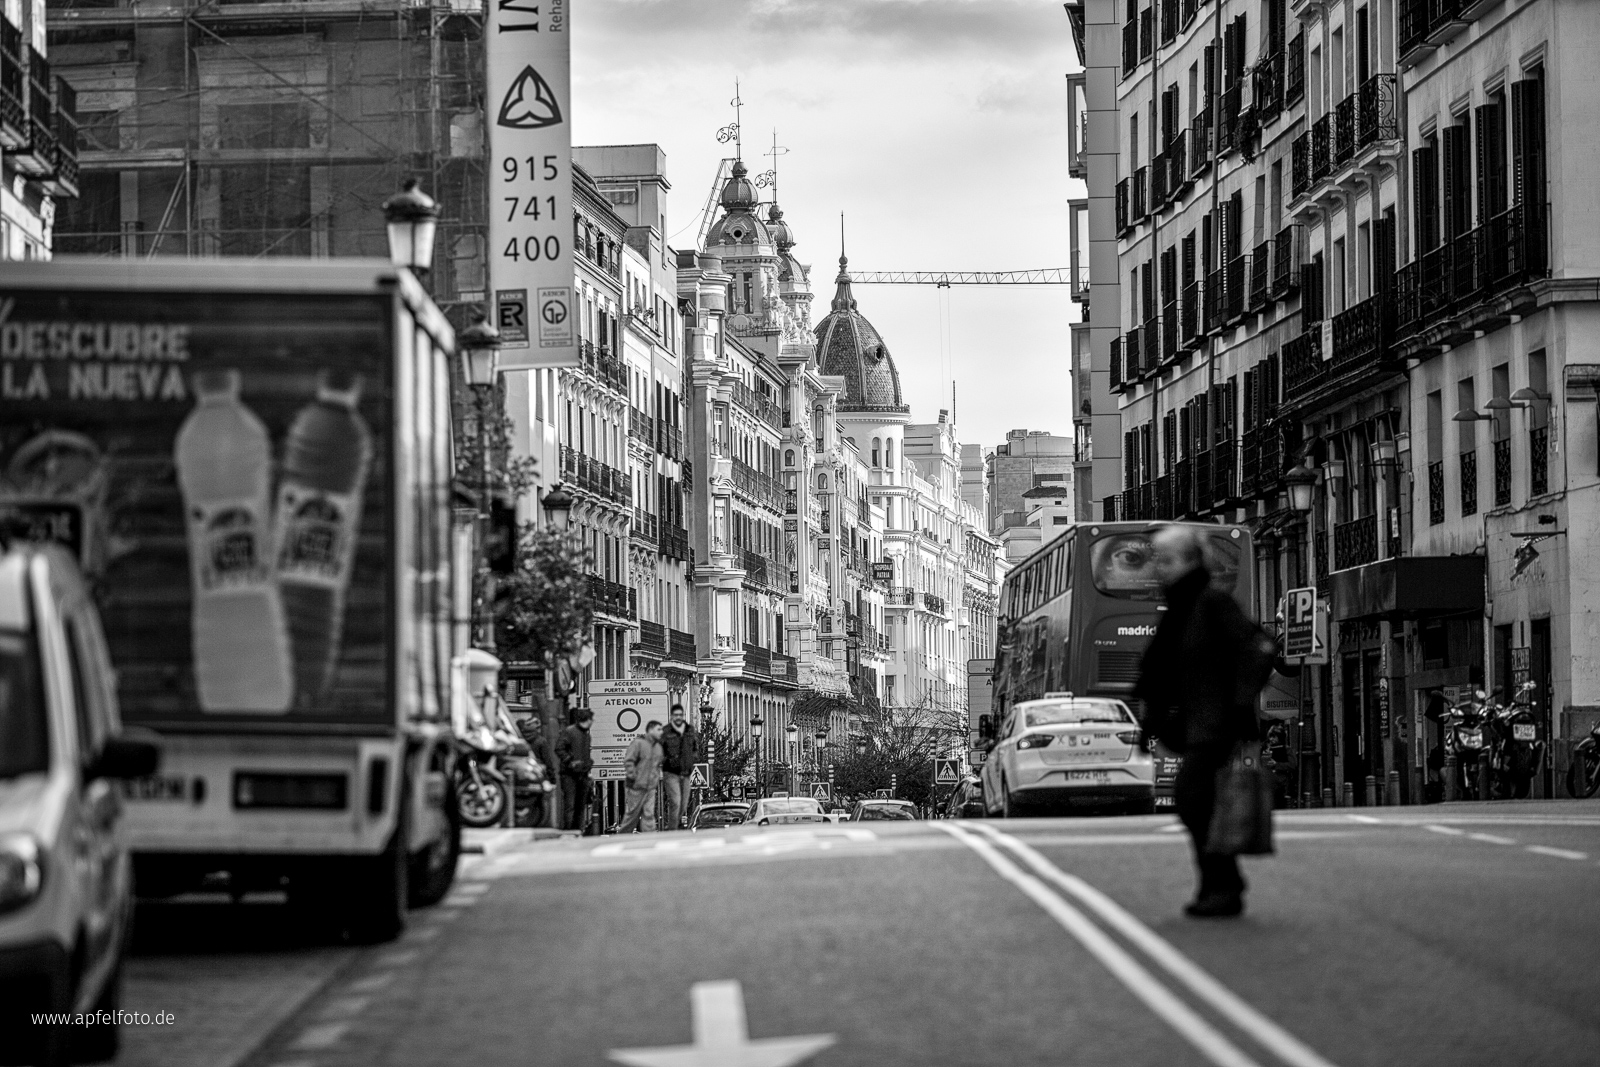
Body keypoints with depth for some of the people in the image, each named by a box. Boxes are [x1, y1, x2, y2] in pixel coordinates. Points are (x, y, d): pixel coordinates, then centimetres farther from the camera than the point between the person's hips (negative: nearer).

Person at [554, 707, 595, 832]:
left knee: (580, 806, 8)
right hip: (570, 775, -8)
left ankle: (578, 830, 12)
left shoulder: (586, 734, 18)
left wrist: (589, 763, 14)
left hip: (583, 775, 8)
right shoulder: (568, 732, -8)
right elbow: (559, 749, -14)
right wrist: (571, 762, -18)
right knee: (569, 805, -11)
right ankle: (567, 830, -12)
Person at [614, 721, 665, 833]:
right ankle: (622, 835, 19)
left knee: (649, 813, 0)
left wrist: (658, 777, 18)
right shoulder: (638, 743, -10)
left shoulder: (658, 746, 14)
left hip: (651, 786, 6)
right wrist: (632, 776, -15)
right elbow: (628, 761, -13)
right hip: (637, 786, -6)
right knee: (632, 812, 3)